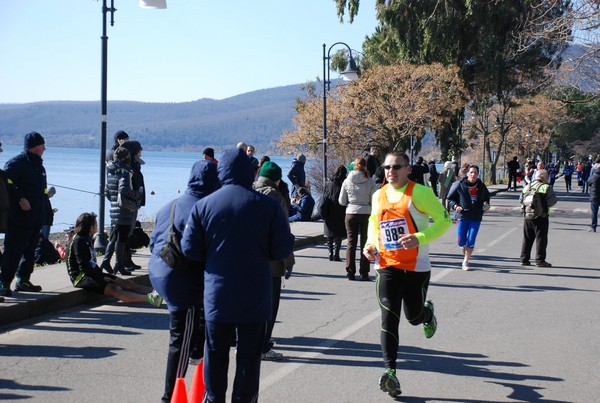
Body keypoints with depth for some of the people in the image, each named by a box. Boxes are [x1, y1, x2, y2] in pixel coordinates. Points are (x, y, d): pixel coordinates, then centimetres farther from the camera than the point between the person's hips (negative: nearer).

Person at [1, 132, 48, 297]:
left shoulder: (38, 165, 17)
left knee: (30, 250, 13)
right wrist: (20, 198, -24)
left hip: (36, 219, 8)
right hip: (19, 217, -8)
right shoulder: (16, 163, -11)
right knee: (13, 251, -6)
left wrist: (42, 213, 17)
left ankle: (23, 280, 22)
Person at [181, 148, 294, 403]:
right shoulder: (268, 205, -9)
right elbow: (283, 249, -8)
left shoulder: (204, 205, -5)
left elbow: (189, 249, -3)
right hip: (255, 296, -1)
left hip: (217, 295, 2)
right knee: (249, 355, 8)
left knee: (216, 351, 17)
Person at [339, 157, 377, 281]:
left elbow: (341, 201, 3)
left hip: (351, 214, 1)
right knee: (365, 243, 6)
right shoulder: (370, 182, -8)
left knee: (351, 243, 8)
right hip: (366, 214, -1)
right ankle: (364, 273, 5)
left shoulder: (347, 181, -2)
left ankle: (350, 272, 6)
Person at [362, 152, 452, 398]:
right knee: (388, 318, -9)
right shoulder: (378, 196, 7)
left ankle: (427, 313, 48)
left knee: (414, 317, 10)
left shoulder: (419, 193, -9)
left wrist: (419, 238, -23)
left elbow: (444, 219, -10)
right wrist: (370, 244, 5)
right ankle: (390, 371, -11)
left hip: (416, 267, -3)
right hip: (386, 265, 3)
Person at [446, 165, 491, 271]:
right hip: (462, 217, -1)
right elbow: (450, 198, 4)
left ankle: (465, 262, 16)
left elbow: (486, 197, 21)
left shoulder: (481, 186, 3)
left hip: (476, 219, 1)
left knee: (471, 243, -2)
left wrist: (486, 205, 1)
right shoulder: (460, 185, -5)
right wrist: (455, 206, -14)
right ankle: (463, 246, 38)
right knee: (461, 242, 0)